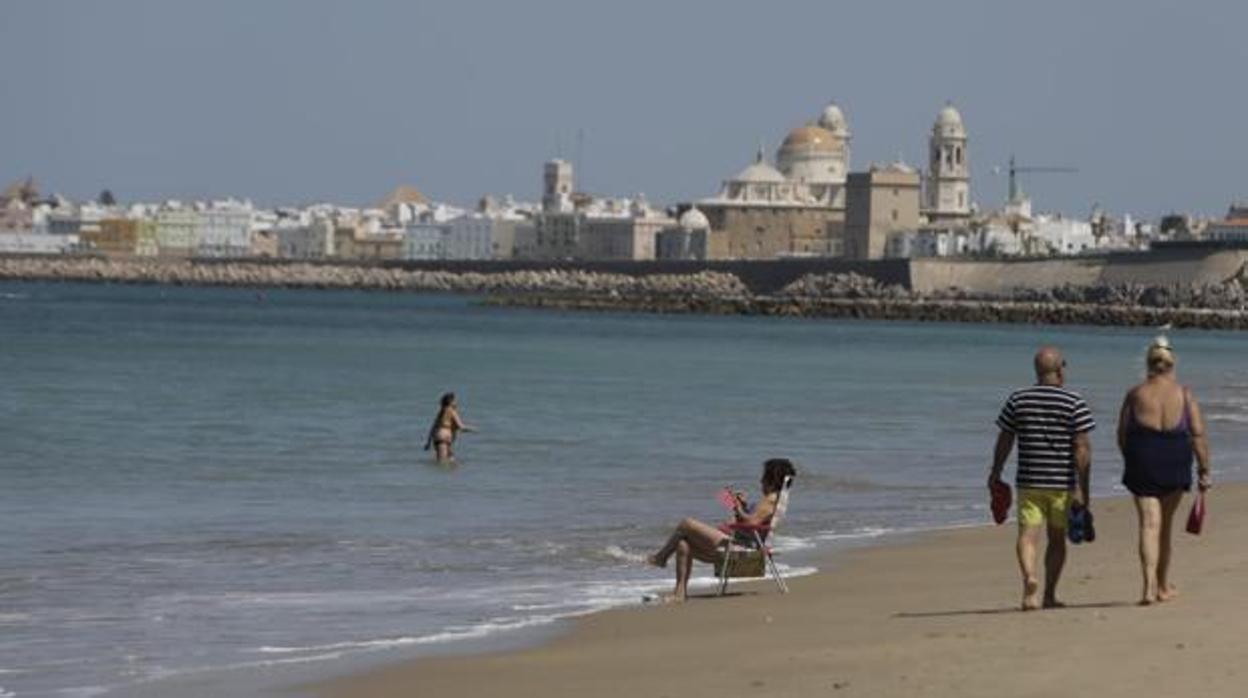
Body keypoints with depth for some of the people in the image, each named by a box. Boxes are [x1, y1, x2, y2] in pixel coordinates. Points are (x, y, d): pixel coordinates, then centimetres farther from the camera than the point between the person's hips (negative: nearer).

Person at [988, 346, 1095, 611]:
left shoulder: (1018, 400, 2)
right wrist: (1082, 487, -8)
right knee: (1057, 539, 13)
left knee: (1028, 535, -4)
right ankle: (1049, 595, 19)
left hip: (1028, 481, 1)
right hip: (1062, 482, -1)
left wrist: (995, 474, 20)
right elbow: (1082, 447, -10)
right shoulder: (1074, 402, -5)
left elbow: (1004, 440, 7)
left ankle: (1029, 577, -31)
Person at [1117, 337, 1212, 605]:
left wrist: (1131, 462, 18)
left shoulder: (1135, 394, -1)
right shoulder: (1185, 395, 0)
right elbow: (1198, 435, -5)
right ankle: (1163, 586, 27)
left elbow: (1122, 435, 2)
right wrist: (1204, 471, 0)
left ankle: (1150, 586, -20)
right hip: (1175, 463, 1)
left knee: (1149, 524, -4)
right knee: (1166, 525, 16)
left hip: (1142, 464, -1)